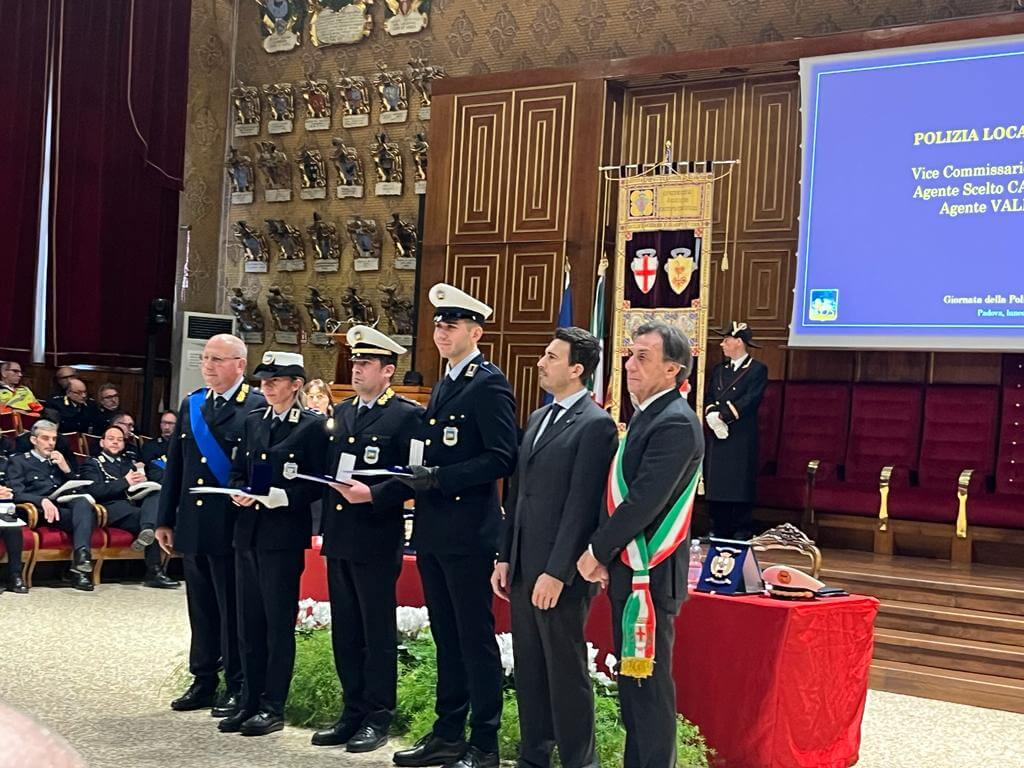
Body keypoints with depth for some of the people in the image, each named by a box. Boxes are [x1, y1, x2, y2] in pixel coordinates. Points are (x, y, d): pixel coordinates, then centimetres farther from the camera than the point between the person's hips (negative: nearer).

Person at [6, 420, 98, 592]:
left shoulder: (60, 461, 33)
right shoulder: (19, 461, 17)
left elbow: (79, 490, 26)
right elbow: (17, 493, -1)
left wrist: (66, 469, 8)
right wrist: (42, 500, -22)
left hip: (66, 505, 4)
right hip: (41, 511, -4)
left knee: (83, 502, -34)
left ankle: (81, 557, -51)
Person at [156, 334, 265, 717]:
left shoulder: (259, 407, -8)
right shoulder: (191, 405, 12)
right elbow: (174, 465, 14)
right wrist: (165, 520, 12)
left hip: (232, 527, -6)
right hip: (192, 525, 6)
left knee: (233, 610, 2)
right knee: (201, 609, 14)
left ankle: (237, 688, 13)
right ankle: (203, 682, 25)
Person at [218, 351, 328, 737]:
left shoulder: (313, 426, -5)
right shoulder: (253, 422, 12)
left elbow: (317, 483, -8)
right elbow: (237, 470, 18)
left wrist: (284, 497, -20)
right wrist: (239, 492, -2)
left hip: (285, 535, -6)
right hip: (248, 531, 6)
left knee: (279, 621, 0)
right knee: (249, 621, 11)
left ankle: (272, 706, 8)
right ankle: (249, 701, 20)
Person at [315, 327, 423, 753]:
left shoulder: (407, 415, -6)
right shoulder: (340, 413, 16)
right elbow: (327, 469, 18)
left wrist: (373, 495, -21)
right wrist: (325, 526, 8)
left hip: (377, 541, -7)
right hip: (339, 539, 7)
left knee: (378, 631, 1)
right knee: (344, 632, 12)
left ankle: (378, 717, 10)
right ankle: (352, 711, 22)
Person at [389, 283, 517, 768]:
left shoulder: (488, 384, -11)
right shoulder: (444, 384, 17)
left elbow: (501, 459, -18)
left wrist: (439, 477, -20)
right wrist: (418, 476, 5)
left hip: (468, 532, -9)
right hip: (433, 531, 9)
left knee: (475, 638, -1)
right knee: (446, 637, 15)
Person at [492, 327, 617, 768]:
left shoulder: (595, 425, -12)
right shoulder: (537, 418, 15)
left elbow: (581, 506, -17)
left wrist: (557, 573, -19)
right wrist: (504, 558, 14)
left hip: (558, 572, -8)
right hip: (523, 567, 8)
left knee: (566, 672, 1)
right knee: (529, 669, 15)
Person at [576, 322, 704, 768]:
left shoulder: (675, 423, -17)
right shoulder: (646, 416, 14)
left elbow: (644, 502, -22)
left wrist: (596, 550, -13)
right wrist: (606, 557, 7)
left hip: (649, 576, -10)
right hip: (628, 571, 10)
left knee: (650, 684, -2)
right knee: (630, 680, 16)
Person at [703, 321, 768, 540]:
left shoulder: (757, 370, -2)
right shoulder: (718, 370, 18)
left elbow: (749, 401, -12)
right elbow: (708, 397, 10)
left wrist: (723, 415, -16)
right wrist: (711, 413, -11)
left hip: (741, 439, -5)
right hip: (717, 437, 6)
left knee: (740, 487, -3)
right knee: (716, 487, 6)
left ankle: (742, 534, 3)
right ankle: (718, 532, 13)